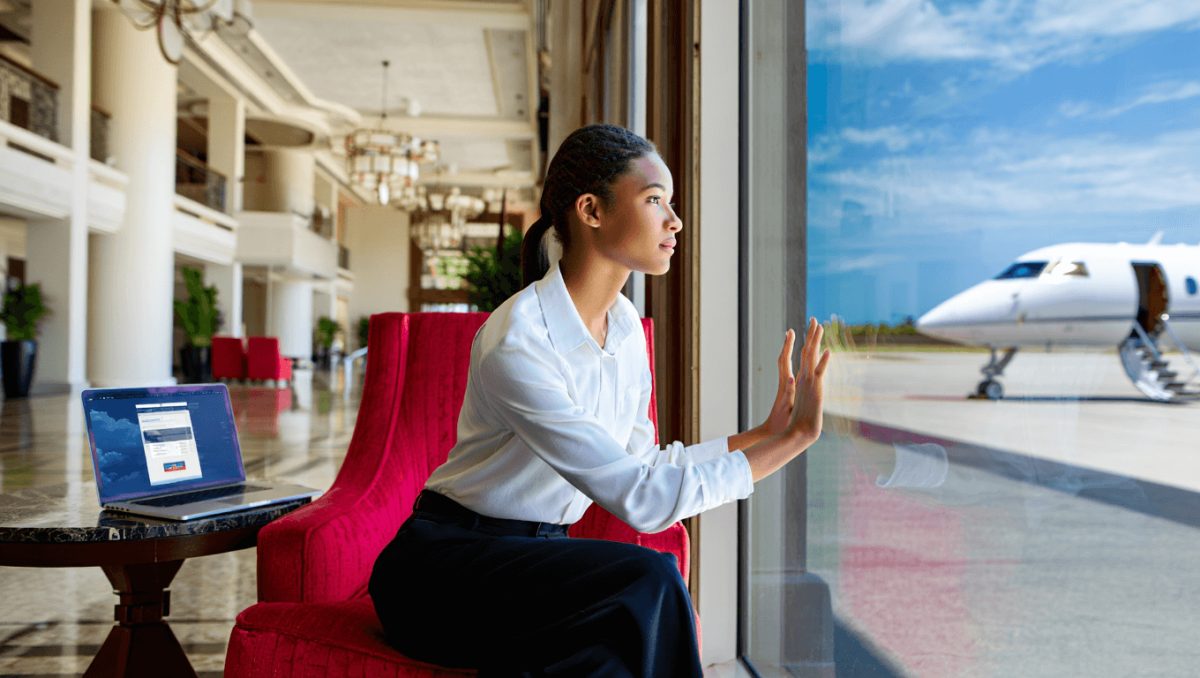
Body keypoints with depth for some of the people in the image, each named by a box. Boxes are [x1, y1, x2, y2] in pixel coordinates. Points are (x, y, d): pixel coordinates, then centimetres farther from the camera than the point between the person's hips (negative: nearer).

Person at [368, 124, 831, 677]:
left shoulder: (624, 324, 3)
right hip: (446, 562, -7)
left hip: (542, 556, 7)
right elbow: (640, 498, -26)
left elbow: (640, 463, 5)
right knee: (646, 580, -29)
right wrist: (794, 439, -22)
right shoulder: (515, 345, -24)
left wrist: (763, 433, 2)